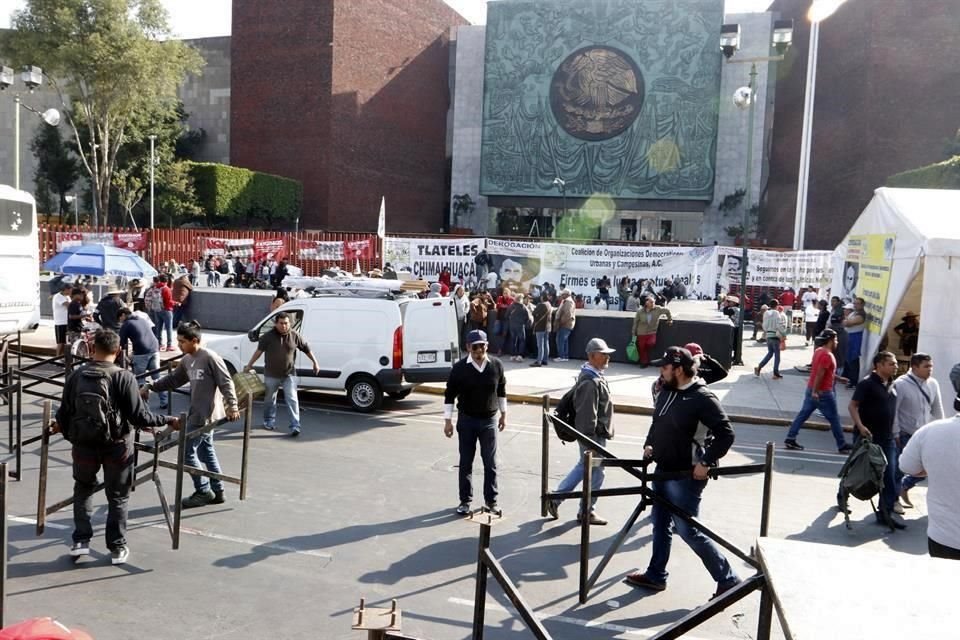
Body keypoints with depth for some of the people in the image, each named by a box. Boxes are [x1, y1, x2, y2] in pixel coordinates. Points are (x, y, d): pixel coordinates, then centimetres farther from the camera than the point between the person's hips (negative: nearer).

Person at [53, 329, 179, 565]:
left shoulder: (75, 376, -6)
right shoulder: (123, 377, -17)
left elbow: (64, 413, 1)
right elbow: (139, 416, -19)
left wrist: (61, 427, 24)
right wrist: (168, 420, -6)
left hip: (84, 444, 3)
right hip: (117, 446, -3)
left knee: (83, 489, 26)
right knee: (117, 496, 13)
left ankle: (81, 540, 25)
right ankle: (117, 548, 20)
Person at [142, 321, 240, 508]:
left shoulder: (210, 358, -17)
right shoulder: (187, 360, 8)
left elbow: (226, 383, -18)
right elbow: (172, 379, 18)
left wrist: (232, 406, -24)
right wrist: (150, 386, 8)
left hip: (205, 414, -9)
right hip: (197, 413, 9)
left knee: (187, 452, -2)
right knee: (206, 451, 14)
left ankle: (203, 492, 10)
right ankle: (217, 491, 23)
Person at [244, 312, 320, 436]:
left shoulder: (294, 336, -5)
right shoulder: (268, 336, -8)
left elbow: (306, 349, 4)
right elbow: (259, 351, -4)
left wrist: (315, 362, 4)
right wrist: (249, 365, -3)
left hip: (289, 374, 0)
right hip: (271, 375, 0)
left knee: (292, 399, -7)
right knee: (269, 399, 14)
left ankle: (295, 426, -7)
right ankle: (269, 421, 34)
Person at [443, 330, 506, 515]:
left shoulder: (496, 365, -5)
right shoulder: (459, 368, -10)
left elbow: (501, 391, 8)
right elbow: (449, 395, -4)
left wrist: (503, 414, 12)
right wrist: (448, 420, -6)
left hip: (489, 420, 1)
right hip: (466, 420, -1)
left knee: (490, 463, 5)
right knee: (466, 462, 9)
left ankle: (491, 500, 17)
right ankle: (465, 500, 20)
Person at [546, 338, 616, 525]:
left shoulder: (594, 376, 10)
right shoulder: (591, 382, -24)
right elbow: (587, 415, -25)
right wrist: (590, 441, -23)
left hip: (595, 434, 10)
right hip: (592, 435, -10)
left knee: (583, 466, 21)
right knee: (595, 473, 4)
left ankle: (555, 499, 28)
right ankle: (587, 512, 20)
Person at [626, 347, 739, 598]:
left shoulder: (703, 398, -20)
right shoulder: (667, 391, 5)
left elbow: (726, 434, -19)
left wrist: (706, 462, -21)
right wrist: (649, 444, 6)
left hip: (686, 476, -8)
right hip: (663, 470, 9)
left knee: (688, 531, -2)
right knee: (660, 523, 18)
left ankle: (728, 580, 12)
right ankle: (656, 575, 33)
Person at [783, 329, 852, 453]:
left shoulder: (819, 351, 11)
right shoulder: (827, 355, -19)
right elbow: (819, 374, -25)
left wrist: (839, 378, 27)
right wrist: (815, 392, -26)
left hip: (811, 389, 9)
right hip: (822, 393, -9)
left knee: (803, 414, 8)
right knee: (834, 419, 4)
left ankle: (790, 439, 5)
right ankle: (842, 445, 15)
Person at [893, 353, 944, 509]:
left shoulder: (933, 384, 1)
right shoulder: (901, 384, -16)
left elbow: (937, 410, 9)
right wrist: (896, 434, -14)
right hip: (905, 436, -5)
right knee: (900, 468, 4)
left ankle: (904, 486, 34)